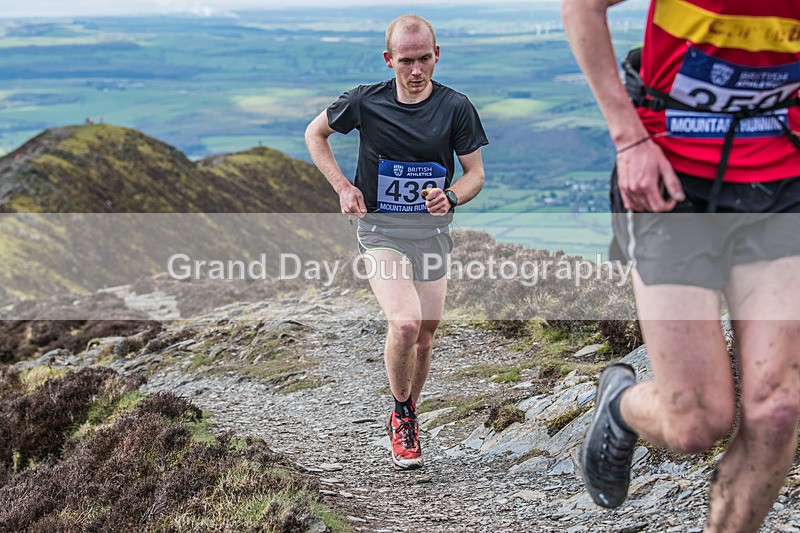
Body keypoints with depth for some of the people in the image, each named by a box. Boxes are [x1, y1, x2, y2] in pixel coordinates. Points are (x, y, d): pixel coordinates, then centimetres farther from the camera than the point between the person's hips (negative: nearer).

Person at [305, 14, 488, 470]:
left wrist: (450, 196, -24)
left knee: (424, 338, 9)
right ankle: (401, 415, 1)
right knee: (405, 324, -23)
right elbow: (316, 134, 8)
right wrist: (343, 186, -5)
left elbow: (476, 173, -2)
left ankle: (409, 418, 35)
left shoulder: (455, 107, -7)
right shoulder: (365, 102, -8)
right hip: (381, 231, -2)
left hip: (432, 233, 2)